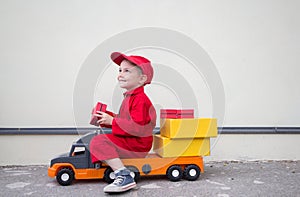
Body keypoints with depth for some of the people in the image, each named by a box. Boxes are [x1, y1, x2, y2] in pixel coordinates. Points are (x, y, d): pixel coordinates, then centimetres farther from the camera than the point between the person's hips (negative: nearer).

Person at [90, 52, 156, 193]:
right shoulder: (130, 97, 13)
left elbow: (137, 126, -29)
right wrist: (106, 117, 5)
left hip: (137, 146, -12)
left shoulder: (140, 99, -20)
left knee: (99, 142, -24)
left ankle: (124, 177, -27)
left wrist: (112, 121, -22)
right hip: (130, 142, 12)